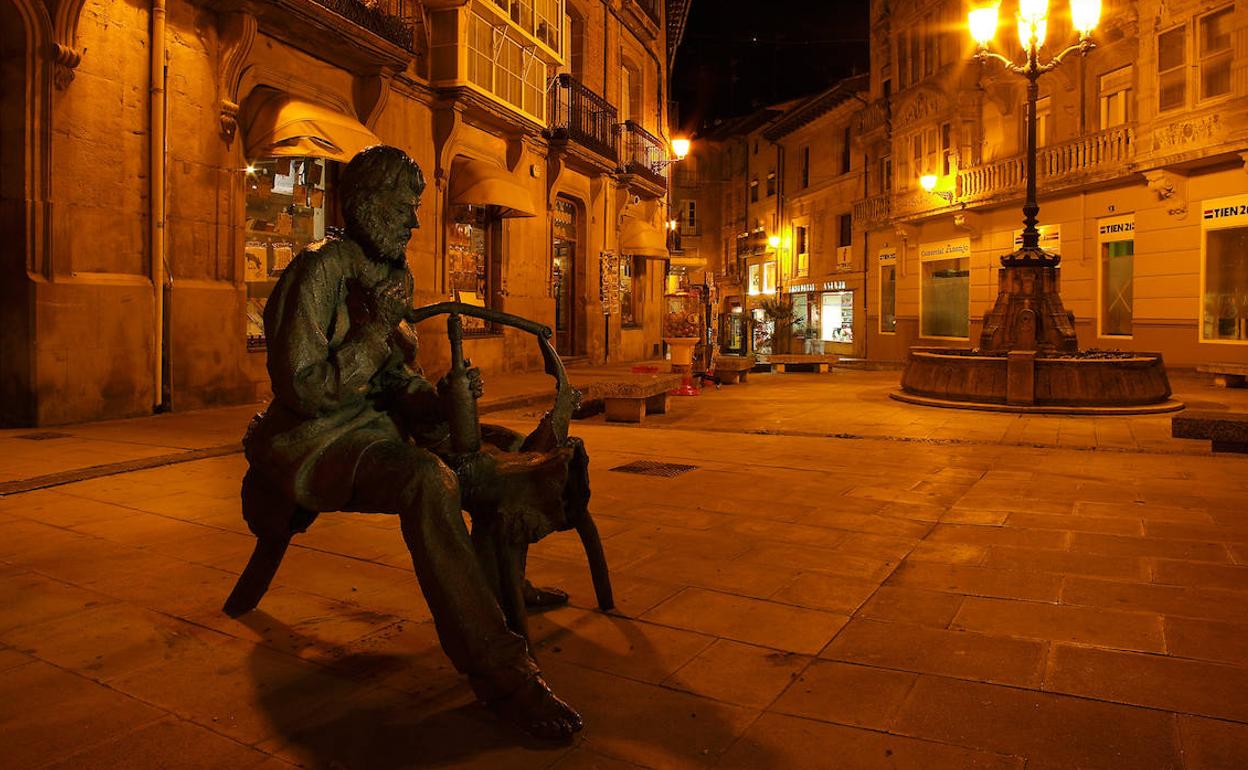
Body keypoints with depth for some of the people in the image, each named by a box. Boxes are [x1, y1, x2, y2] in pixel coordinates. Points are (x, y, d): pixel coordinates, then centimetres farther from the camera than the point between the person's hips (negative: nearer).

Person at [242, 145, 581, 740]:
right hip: (314, 439, -9)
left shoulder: (392, 274, 12)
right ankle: (500, 674, -35)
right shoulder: (320, 269, -15)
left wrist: (443, 400, -7)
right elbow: (302, 390, -21)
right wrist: (378, 330, -23)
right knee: (427, 480, -36)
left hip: (373, 425, 9)